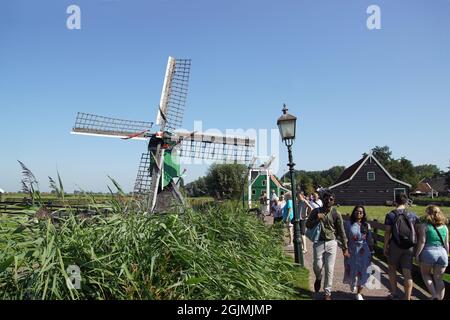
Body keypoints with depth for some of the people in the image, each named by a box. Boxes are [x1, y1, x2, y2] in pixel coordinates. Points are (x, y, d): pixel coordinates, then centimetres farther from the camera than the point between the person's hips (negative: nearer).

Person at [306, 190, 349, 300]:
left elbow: (341, 231, 0)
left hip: (331, 243, 0)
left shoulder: (336, 214, -4)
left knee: (329, 269, 2)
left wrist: (345, 248, 0)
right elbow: (308, 225, 2)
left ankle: (328, 293, 16)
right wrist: (317, 219, -16)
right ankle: (318, 278, 36)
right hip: (319, 242, 1)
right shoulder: (316, 211, -1)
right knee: (317, 266, 0)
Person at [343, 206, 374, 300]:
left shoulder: (366, 225, 4)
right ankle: (352, 283, 43)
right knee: (352, 271, 8)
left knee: (362, 273, 2)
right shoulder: (348, 224, -2)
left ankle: (359, 293, 17)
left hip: (364, 253, 1)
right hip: (352, 252, -1)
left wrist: (371, 252, 7)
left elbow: (370, 240, 7)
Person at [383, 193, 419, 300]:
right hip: (409, 247, 2)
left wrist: (385, 247, -2)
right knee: (407, 273, 5)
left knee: (392, 268, 18)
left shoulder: (390, 215, -6)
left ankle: (394, 293, 23)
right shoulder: (413, 215, 2)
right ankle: (407, 298, 7)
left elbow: (388, 232, -9)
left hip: (395, 246, -2)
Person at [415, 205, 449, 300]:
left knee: (425, 274, 17)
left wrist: (417, 254, -3)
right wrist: (446, 256, 20)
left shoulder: (424, 225, -5)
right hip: (442, 253, 4)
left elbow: (422, 242, -10)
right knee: (438, 279, 12)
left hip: (428, 252, -4)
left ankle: (434, 295, 3)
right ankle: (440, 298, 12)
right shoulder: (444, 227, 10)